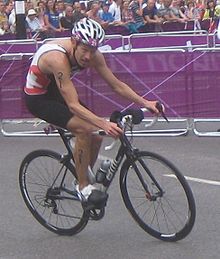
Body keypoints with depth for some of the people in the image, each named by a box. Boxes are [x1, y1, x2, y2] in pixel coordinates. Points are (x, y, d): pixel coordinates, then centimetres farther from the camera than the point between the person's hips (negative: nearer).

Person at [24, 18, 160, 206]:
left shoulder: (93, 55, -16)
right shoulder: (58, 58, -37)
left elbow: (117, 85, -7)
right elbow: (73, 105, -40)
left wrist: (144, 102, -18)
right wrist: (104, 124, -49)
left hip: (56, 91, 7)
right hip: (38, 98, -7)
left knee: (96, 136, -5)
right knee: (84, 129, -25)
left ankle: (85, 179, 18)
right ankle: (83, 187, -11)